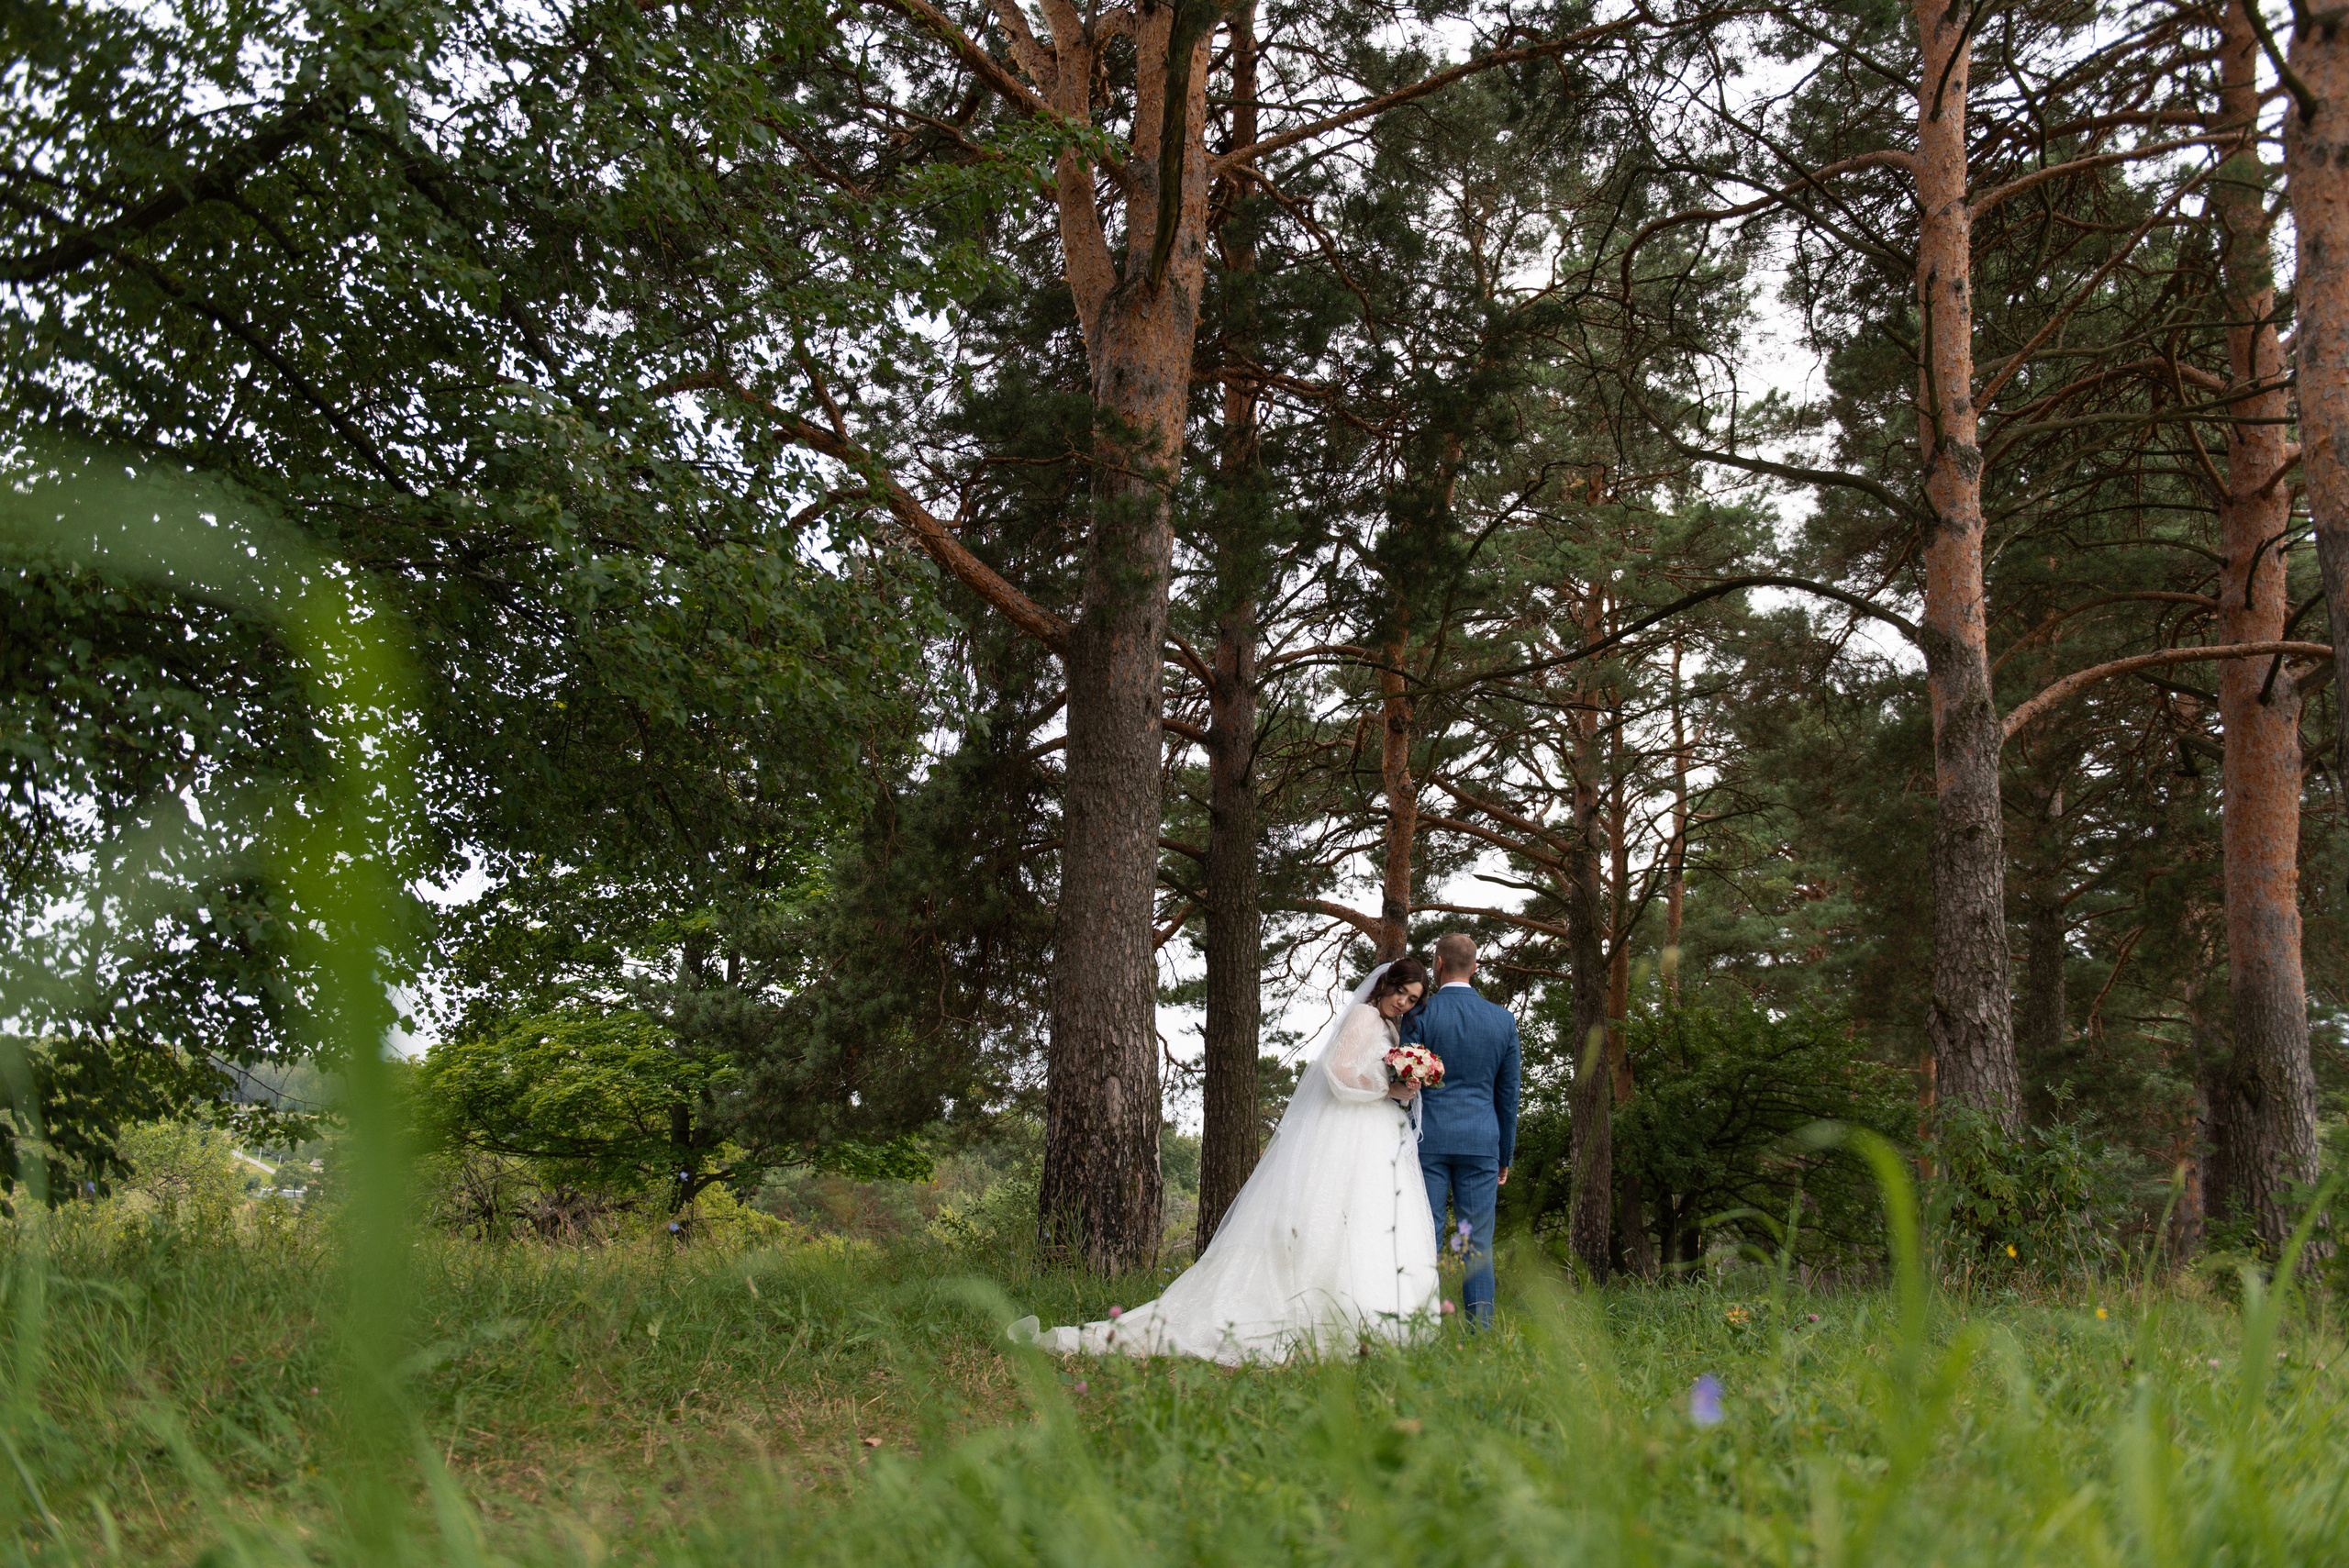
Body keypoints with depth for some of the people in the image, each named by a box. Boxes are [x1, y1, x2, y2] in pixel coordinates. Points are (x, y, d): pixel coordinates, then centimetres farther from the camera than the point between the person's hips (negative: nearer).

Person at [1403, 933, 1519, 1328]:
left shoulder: (1420, 1016, -4)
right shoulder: (1503, 1020, 6)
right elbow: (1508, 1094, 11)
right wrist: (1505, 1155, 18)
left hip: (1429, 1138, -2)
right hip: (1482, 1142, 2)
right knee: (1478, 1246, 4)